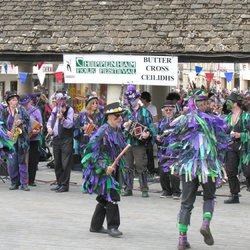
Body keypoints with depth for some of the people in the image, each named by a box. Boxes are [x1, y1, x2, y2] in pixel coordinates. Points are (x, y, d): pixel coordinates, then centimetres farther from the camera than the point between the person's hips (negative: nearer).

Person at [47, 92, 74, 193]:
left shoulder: (69, 110, -4)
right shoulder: (55, 109, 14)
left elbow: (70, 124, -14)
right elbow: (50, 120, 21)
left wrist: (62, 118, -32)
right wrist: (49, 127, -1)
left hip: (66, 140, -6)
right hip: (56, 139, 6)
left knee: (65, 163, -8)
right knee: (57, 163, 10)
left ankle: (64, 185, -4)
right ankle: (59, 183, 19)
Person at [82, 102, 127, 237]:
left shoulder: (118, 131, 10)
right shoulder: (103, 132, -16)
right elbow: (91, 151, -18)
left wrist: (121, 166, 21)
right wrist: (104, 167, -24)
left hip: (113, 169, 9)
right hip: (103, 171, -9)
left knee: (105, 198, 13)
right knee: (111, 196, -14)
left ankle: (96, 226, 22)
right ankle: (112, 226, -8)